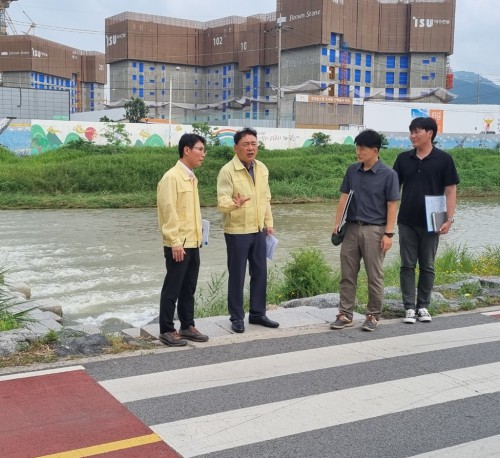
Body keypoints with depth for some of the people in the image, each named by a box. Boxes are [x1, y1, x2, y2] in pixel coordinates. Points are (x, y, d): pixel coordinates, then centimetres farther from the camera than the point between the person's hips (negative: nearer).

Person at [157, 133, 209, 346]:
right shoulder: (172, 177, -14)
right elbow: (169, 211, -18)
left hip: (193, 243, 8)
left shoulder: (192, 178, 14)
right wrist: (175, 242, -20)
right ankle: (166, 330, 10)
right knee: (172, 289, 1)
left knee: (189, 288, 14)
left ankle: (187, 326, 24)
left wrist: (197, 236, 17)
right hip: (178, 245, -8)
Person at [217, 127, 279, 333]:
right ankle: (237, 317, 15)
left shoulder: (262, 169, 7)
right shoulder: (227, 171, -13)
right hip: (237, 232, -6)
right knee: (237, 276, 3)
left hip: (258, 230, 6)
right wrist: (235, 203, -43)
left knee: (260, 273, 11)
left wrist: (268, 222, 12)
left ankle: (257, 314, 25)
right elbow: (222, 202, -22)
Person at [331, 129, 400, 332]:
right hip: (351, 228, 4)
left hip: (374, 230, -4)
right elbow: (343, 198, 9)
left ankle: (373, 315, 17)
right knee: (347, 275, 7)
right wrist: (337, 223, 0)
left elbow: (392, 206, -6)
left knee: (375, 277, 5)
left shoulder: (388, 174, -6)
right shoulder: (352, 170, 7)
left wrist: (388, 233, -11)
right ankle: (345, 314, 16)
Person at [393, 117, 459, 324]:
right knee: (407, 266, 4)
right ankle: (409, 307, 10)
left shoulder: (443, 159, -4)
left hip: (430, 223, -2)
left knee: (427, 267, 8)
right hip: (407, 222, 2)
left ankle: (423, 306, 20)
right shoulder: (403, 158, 4)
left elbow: (450, 190, -3)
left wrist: (449, 219, -11)